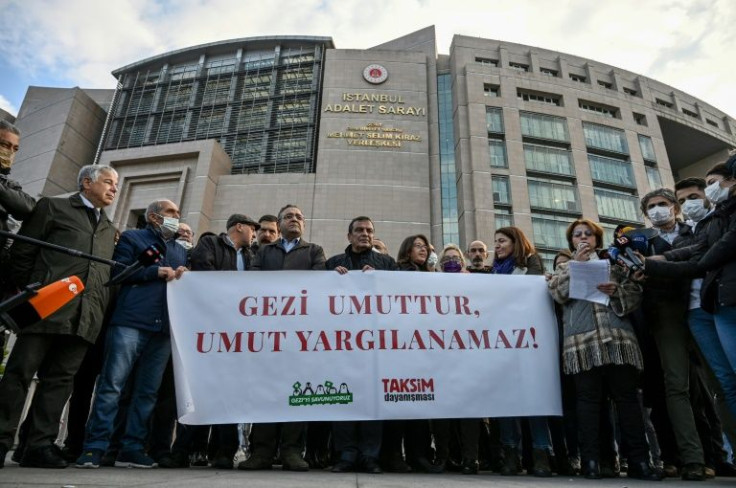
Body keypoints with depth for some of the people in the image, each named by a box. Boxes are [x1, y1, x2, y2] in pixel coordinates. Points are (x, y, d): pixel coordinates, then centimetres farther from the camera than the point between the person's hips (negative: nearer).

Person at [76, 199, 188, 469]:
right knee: (111, 384, -7)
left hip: (164, 327, 4)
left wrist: (182, 277, 1)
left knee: (147, 391, 3)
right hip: (131, 322, -4)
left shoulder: (181, 250, 26)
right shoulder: (132, 237, 13)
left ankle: (132, 448, 8)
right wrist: (157, 272, -5)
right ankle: (94, 447, 1)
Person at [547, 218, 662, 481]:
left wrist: (616, 291, -10)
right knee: (588, 398, -4)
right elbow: (559, 294, -1)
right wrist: (577, 263, -1)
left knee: (627, 396, -1)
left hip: (618, 335, 2)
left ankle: (639, 461, 4)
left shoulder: (613, 263, 22)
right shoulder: (565, 267, 19)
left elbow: (635, 293, 11)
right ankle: (591, 461, -1)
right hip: (582, 339, -1)